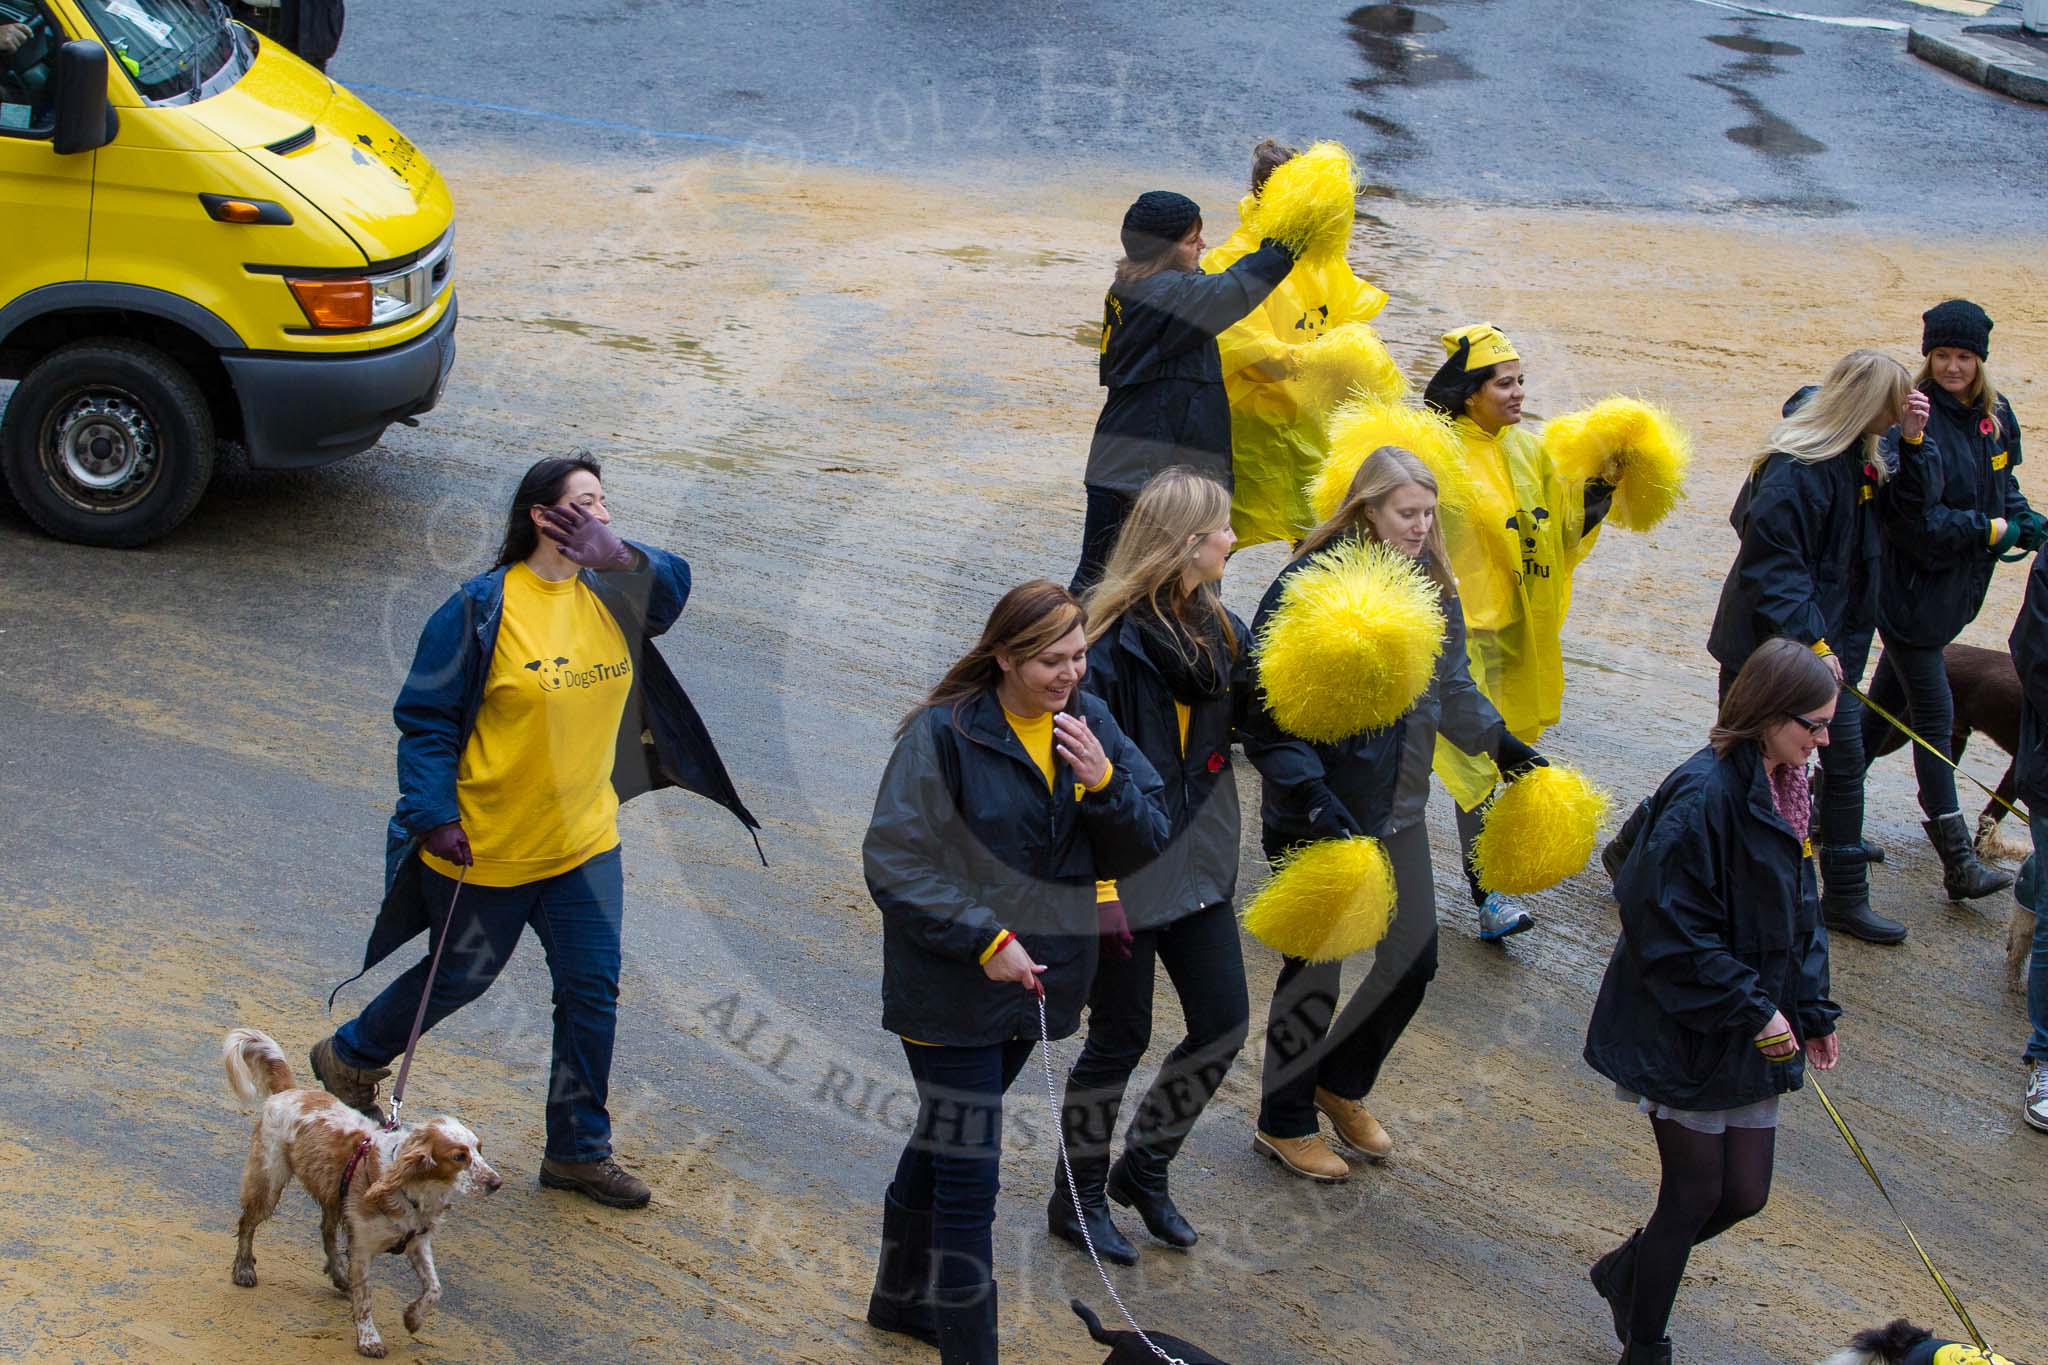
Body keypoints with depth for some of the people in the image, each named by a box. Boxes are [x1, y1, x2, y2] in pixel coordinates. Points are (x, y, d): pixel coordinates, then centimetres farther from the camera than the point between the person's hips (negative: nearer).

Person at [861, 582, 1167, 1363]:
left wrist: (1105, 782, -20)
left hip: (1038, 975, 6)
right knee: (968, 1173, -5)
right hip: (953, 986, -6)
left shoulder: (1090, 721, 0)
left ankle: (900, 1300, 42)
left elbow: (1142, 851, -1)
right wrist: (985, 940, -22)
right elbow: (894, 863, -17)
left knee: (943, 1142, 23)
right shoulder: (944, 733, -17)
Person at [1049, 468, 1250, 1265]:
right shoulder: (1115, 641, -20)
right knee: (1122, 1037, 5)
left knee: (1224, 1025, 11)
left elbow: (1248, 722, 11)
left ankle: (1144, 1169, 32)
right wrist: (1098, 889, -20)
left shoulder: (1218, 630, 3)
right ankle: (1078, 1198, 25)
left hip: (1198, 865, 7)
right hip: (1129, 871, -7)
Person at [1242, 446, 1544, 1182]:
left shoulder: (1430, 583, 4)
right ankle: (1283, 1125, 24)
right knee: (1315, 967, 5)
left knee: (1414, 957, 13)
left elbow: (1452, 686, 17)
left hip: (1397, 805, 7)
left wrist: (1502, 744, 5)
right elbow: (1271, 709, -19)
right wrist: (1309, 795, -26)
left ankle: (1342, 1085, 38)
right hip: (1321, 816, -7)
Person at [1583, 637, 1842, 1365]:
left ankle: (1627, 1273, 36)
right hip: (1685, 1033, -8)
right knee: (1697, 1192, 2)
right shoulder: (1703, 795, -24)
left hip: (1750, 1032, 8)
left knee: (1743, 1194, 12)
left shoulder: (1785, 790, 5)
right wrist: (1752, 1008, -20)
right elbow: (1669, 928, -24)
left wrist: (1811, 1009, 11)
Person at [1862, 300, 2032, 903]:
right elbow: (1916, 520, -26)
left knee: (1889, 702, 18)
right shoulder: (1915, 422, -20)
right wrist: (1990, 530, -24)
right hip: (1910, 586, -8)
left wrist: (2030, 526, 2)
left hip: (1955, 584, 8)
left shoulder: (1995, 417, 5)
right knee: (1934, 715, -4)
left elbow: (2003, 486, 17)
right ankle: (1958, 862, -2)